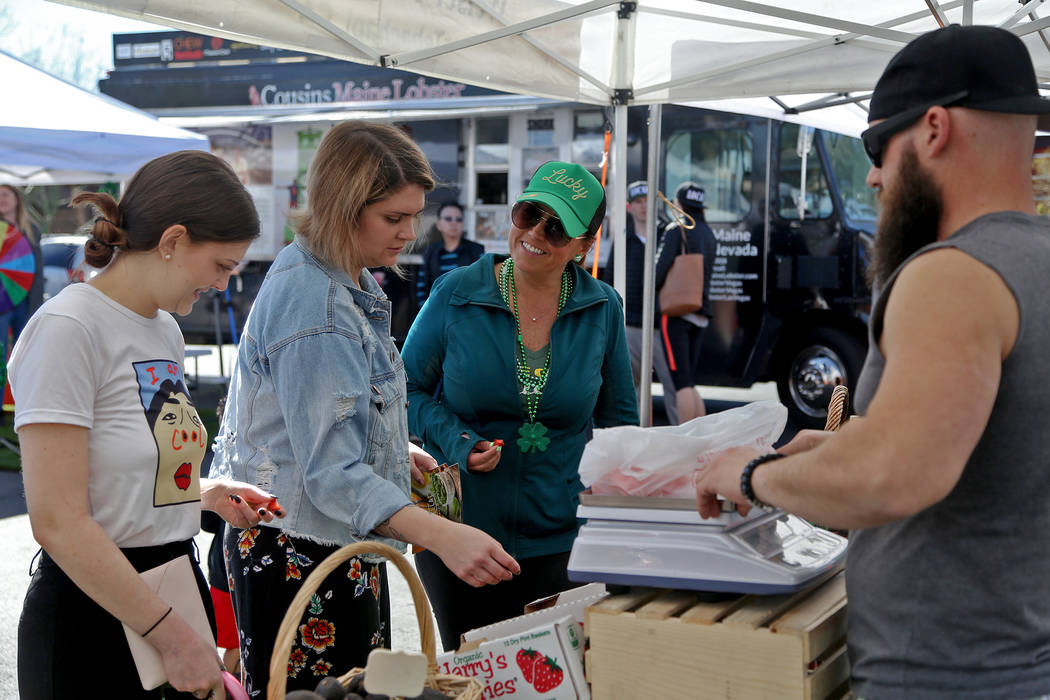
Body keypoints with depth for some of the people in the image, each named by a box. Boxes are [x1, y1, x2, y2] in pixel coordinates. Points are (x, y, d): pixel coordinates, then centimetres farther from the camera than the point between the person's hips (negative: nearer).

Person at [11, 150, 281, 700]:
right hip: (92, 618, -7)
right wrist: (172, 635, -20)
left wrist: (204, 492, 4)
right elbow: (58, 521, -21)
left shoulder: (165, 329, 10)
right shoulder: (68, 329, -15)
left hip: (178, 588, 8)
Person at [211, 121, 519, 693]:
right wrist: (442, 536, -38)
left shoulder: (347, 281, 8)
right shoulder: (311, 304, -24)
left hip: (344, 549, 10)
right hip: (298, 554, -10)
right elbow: (331, 474, -29)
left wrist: (399, 455, 11)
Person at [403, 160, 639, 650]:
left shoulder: (603, 308, -1)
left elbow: (618, 418, 9)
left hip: (559, 539, 1)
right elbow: (407, 390, 3)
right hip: (460, 530, 0)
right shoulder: (456, 296, -6)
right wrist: (456, 443, -15)